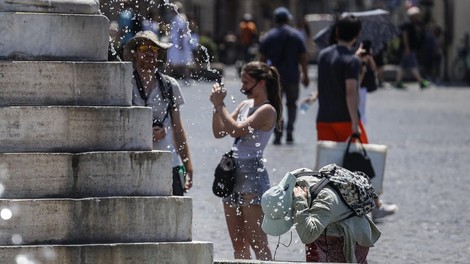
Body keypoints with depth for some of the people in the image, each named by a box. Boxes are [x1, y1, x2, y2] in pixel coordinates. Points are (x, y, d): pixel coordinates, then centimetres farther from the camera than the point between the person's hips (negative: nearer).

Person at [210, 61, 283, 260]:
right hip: (233, 173, 9)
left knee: (257, 242, -10)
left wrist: (220, 104, -14)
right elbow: (219, 132, 17)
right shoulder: (245, 105, 15)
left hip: (253, 174, -9)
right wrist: (216, 106, 3)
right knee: (238, 243, 8)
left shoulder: (267, 110, -9)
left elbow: (237, 130, -21)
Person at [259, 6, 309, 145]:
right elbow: (303, 57, -1)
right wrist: (305, 75, 7)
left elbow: (262, 58, 1)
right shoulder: (296, 35, 0)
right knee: (291, 104, 14)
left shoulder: (268, 37, 1)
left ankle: (277, 134, -6)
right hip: (292, 76, 0)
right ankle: (289, 131, 1)